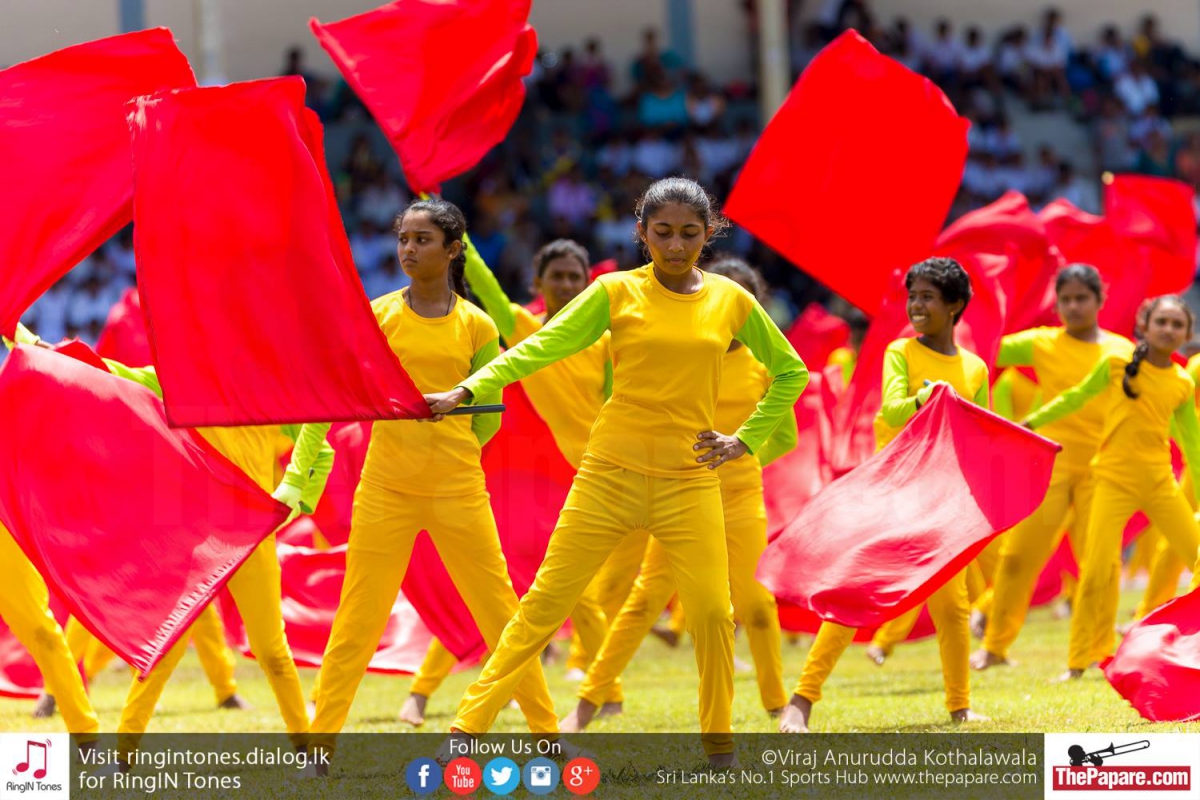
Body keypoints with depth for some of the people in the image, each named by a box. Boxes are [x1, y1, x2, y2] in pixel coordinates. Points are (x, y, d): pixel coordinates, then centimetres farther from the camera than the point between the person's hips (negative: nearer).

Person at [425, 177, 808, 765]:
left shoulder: (730, 302, 5)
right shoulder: (616, 292, 0)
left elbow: (791, 373, 17)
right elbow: (541, 347, -8)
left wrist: (746, 439, 6)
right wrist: (467, 391, -19)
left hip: (690, 480, 1)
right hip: (611, 473, -1)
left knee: (712, 611, -8)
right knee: (546, 601, -2)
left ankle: (719, 743, 10)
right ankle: (468, 725, 1)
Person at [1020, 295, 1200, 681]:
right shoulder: (1116, 364, -4)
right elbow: (1077, 397, 7)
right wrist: (1031, 422, 8)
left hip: (1160, 483, 3)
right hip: (1115, 481, -3)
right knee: (1097, 570, -7)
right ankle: (1080, 661, 3)